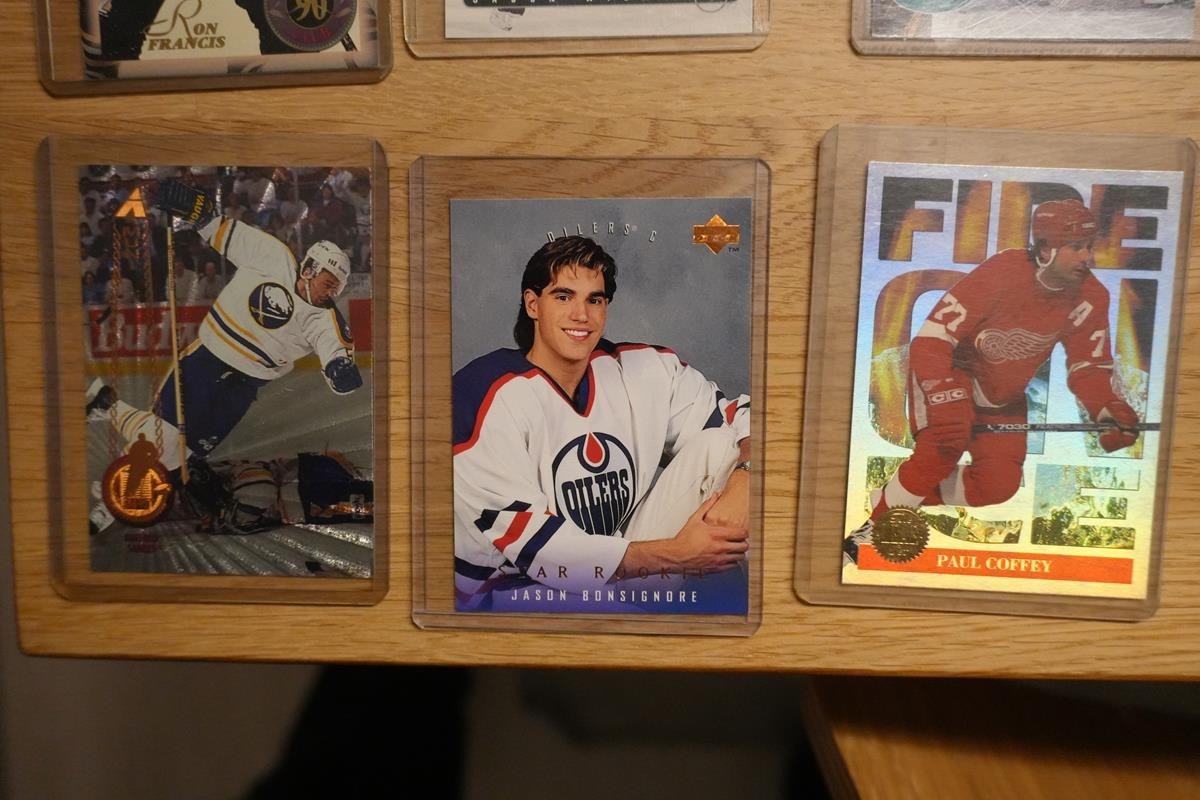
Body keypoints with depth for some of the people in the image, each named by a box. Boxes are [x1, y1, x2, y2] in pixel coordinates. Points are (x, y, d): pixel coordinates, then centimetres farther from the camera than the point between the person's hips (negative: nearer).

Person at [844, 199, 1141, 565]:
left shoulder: (1091, 299, -11)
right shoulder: (1001, 273, -28)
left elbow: (1088, 366, -2)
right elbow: (930, 341, -31)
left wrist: (1109, 409, -22)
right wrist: (943, 401, -44)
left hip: (1003, 394, 6)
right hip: (950, 370, -6)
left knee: (1000, 483, -8)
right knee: (947, 440, -33)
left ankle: (899, 496, 10)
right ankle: (875, 529, -16)